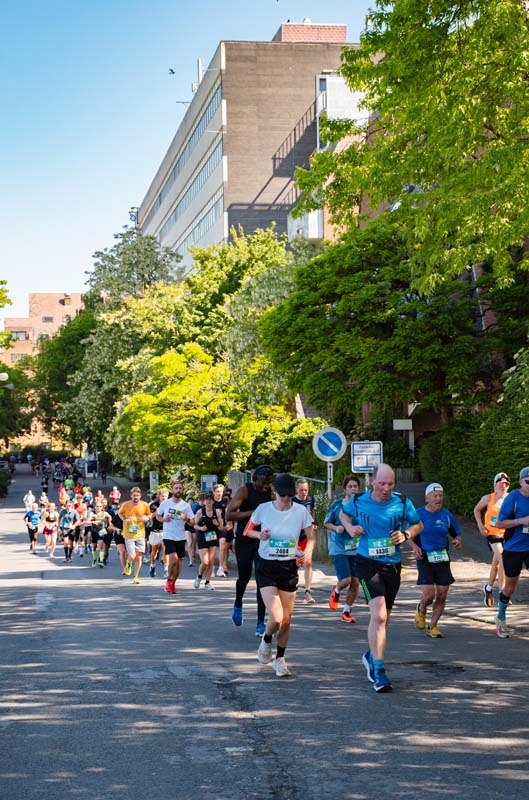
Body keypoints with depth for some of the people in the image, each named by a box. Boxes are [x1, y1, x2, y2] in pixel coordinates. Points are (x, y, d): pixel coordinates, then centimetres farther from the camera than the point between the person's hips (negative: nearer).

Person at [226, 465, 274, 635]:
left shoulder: (270, 492, 3)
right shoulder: (245, 490, -13)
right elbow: (229, 515, -20)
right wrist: (252, 513, -26)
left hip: (262, 540, 3)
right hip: (244, 540, -3)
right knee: (244, 577, 8)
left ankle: (260, 624, -4)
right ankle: (238, 605, 42)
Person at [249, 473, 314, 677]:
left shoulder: (301, 511, -5)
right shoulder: (263, 509, -6)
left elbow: (310, 538, 6)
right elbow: (248, 530, 9)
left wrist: (305, 552, -14)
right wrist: (259, 534, -13)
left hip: (289, 568, 2)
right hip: (266, 566, -2)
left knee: (286, 620, 5)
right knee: (276, 618, -15)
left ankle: (279, 658, 28)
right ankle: (266, 640, 20)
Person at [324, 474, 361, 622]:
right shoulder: (337, 504, -2)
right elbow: (327, 523, 6)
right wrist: (336, 528, -13)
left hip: (357, 549, 3)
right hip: (339, 548, -3)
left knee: (355, 582, 2)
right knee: (346, 580, -13)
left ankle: (346, 611, 20)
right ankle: (336, 591, 24)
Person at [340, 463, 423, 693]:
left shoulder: (402, 502, -4)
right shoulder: (358, 501, -5)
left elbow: (418, 525, 11)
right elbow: (343, 513, 16)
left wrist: (406, 534, -10)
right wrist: (350, 528, -4)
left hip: (392, 565, 3)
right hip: (367, 562, -3)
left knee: (382, 618, 15)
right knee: (378, 614, -20)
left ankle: (371, 655, 42)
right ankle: (378, 670, -18)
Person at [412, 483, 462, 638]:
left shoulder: (447, 515, 6)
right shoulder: (418, 514, -2)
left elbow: (457, 534, 15)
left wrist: (457, 541, -8)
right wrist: (415, 547, -12)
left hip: (443, 559, 3)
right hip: (425, 559, -3)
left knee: (441, 596, 1)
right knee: (428, 595, -13)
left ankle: (433, 626, 20)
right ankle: (421, 610, 23)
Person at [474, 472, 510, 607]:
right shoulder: (488, 498, -4)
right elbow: (477, 509, 11)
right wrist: (480, 525, 2)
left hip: (506, 534, 3)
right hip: (492, 534, -3)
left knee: (496, 564, 15)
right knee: (503, 560, -20)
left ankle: (488, 588, 37)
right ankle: (502, 592, -16)